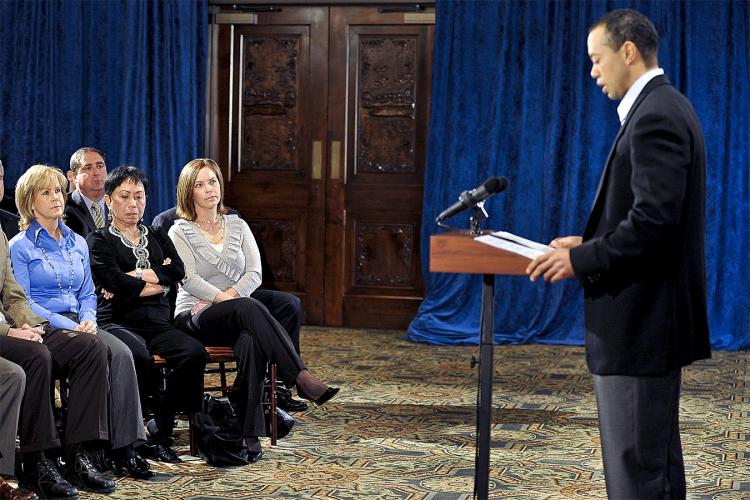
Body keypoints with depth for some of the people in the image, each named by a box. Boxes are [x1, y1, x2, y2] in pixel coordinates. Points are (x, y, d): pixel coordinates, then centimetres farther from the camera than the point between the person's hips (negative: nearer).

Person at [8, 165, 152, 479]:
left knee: (121, 353, -25)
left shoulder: (77, 243, 20)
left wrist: (88, 319, -3)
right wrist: (69, 325, -16)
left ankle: (125, 446, -29)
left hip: (78, 324, 5)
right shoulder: (20, 246, 2)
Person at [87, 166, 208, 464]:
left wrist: (135, 275, -4)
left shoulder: (157, 237, 25)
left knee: (195, 353, -27)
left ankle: (160, 430, -15)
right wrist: (158, 279, 1)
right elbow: (114, 283, -8)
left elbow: (178, 272, 5)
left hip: (158, 322, 4)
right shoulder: (99, 241, 11)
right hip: (118, 321, -4)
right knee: (138, 356, -38)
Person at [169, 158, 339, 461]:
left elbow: (254, 273, 7)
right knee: (249, 308, -38)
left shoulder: (237, 226, 18)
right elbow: (189, 280, -7)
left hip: (235, 318, 3)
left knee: (252, 341, -37)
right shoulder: (180, 232, 8)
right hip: (196, 319, -3)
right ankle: (301, 378, -47)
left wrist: (232, 295, -12)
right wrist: (223, 299, -21)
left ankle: (250, 434, -41)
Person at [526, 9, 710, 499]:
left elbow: (654, 220, -25)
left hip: (640, 321, -11)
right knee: (658, 459, 17)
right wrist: (591, 242, 11)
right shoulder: (665, 107, 15)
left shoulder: (655, 116, -18)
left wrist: (581, 260, -16)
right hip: (655, 315, 11)